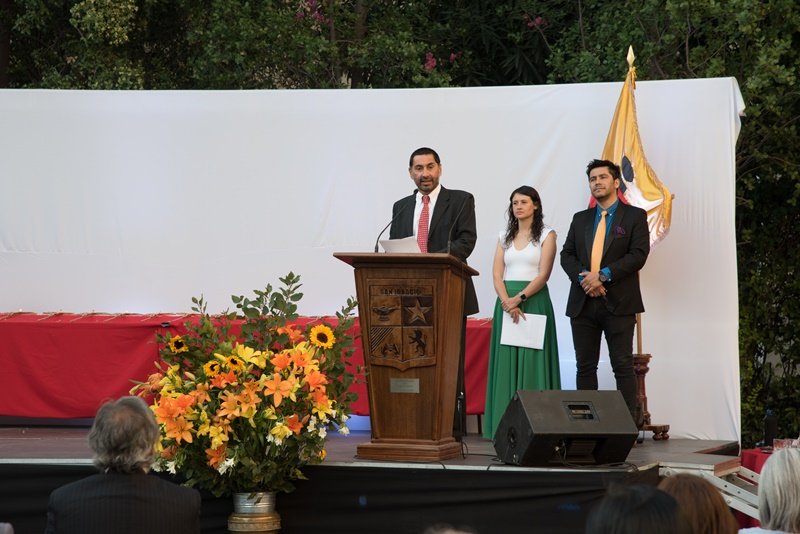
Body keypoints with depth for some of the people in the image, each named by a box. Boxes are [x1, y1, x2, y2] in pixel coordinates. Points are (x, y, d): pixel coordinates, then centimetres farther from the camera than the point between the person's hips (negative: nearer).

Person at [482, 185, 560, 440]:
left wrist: (519, 298, -18)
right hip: (506, 302, 4)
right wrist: (506, 301, -13)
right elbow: (497, 273, 4)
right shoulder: (505, 236, 14)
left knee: (532, 361, -6)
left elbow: (543, 274, -7)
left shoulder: (546, 235, 2)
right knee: (506, 363, 0)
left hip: (534, 301, -4)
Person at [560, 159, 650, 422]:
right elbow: (567, 255, 10)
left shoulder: (634, 216, 5)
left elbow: (639, 254, -6)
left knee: (623, 365, -6)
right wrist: (583, 277, -10)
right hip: (583, 302, 4)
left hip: (618, 302, -4)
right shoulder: (580, 219, 19)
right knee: (585, 366, 3)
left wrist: (603, 275, -15)